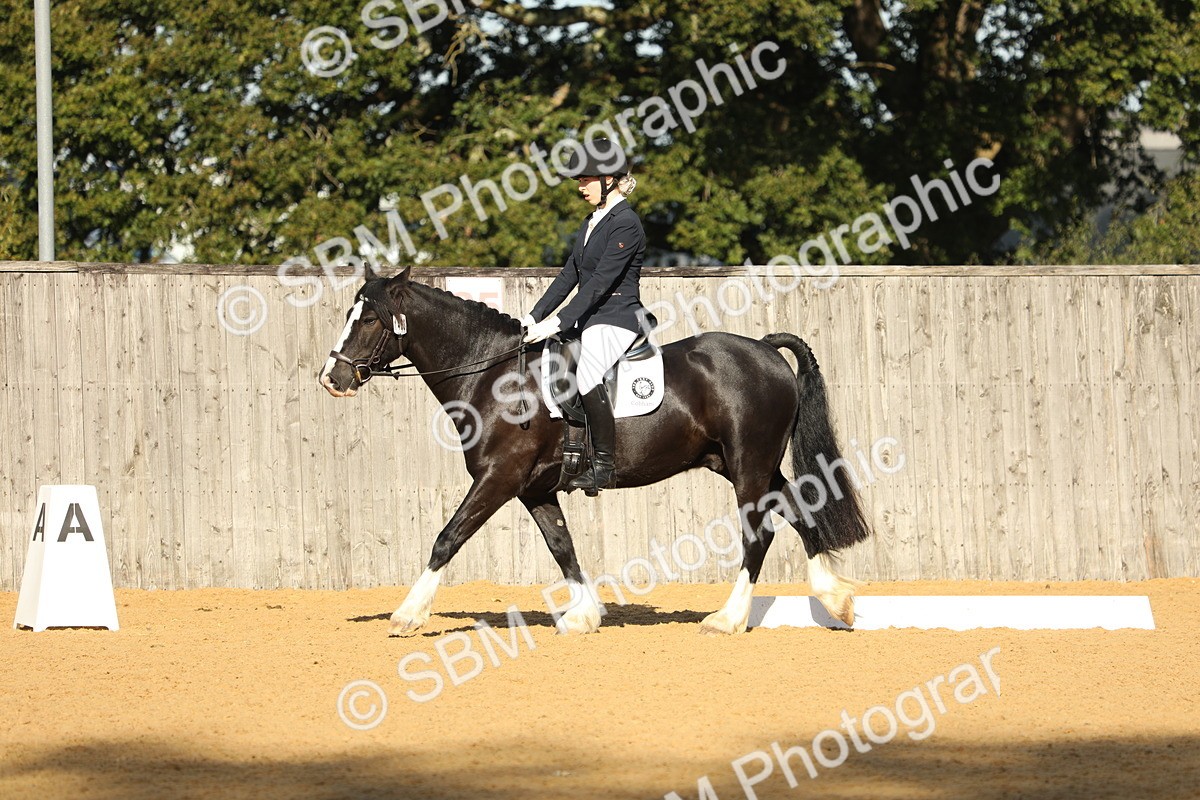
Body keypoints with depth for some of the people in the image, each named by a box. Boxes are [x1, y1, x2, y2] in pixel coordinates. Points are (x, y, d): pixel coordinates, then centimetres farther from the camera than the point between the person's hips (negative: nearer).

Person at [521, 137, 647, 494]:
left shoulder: (625, 224, -14)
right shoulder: (594, 220, 16)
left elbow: (600, 283, -21)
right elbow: (570, 276, 16)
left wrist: (558, 322, -24)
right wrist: (535, 316, 8)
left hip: (617, 319, -11)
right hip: (591, 320, 11)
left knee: (586, 373, -32)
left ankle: (603, 464, -26)